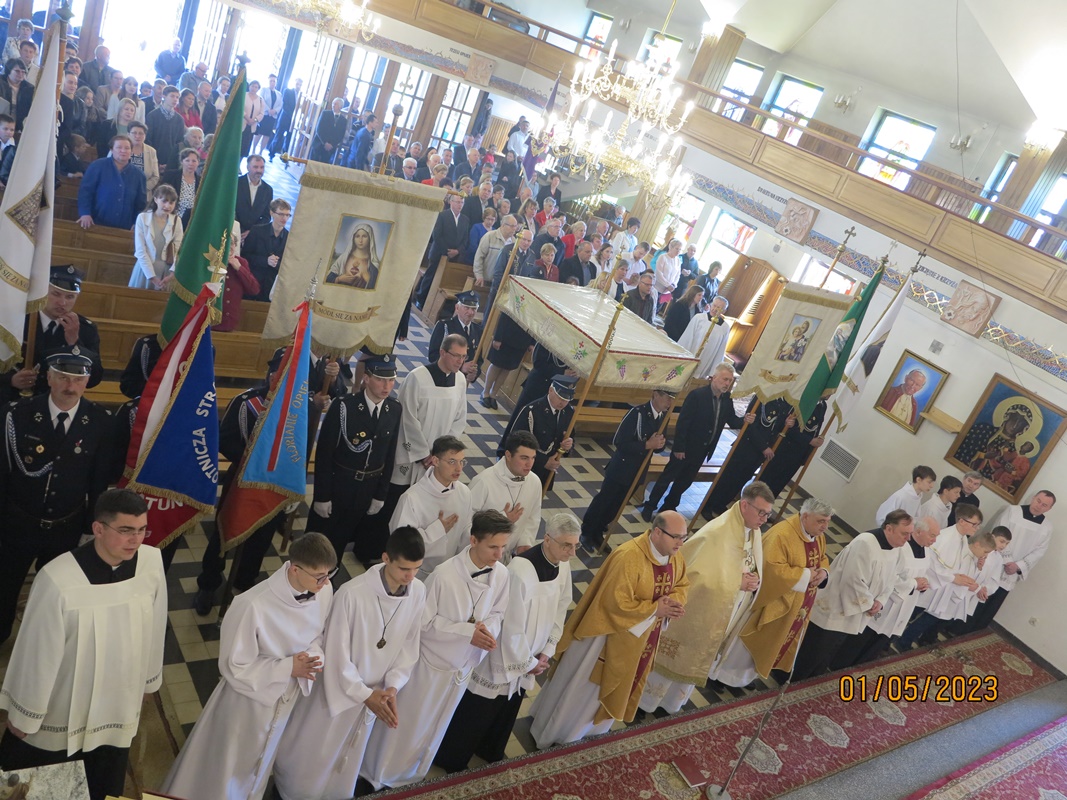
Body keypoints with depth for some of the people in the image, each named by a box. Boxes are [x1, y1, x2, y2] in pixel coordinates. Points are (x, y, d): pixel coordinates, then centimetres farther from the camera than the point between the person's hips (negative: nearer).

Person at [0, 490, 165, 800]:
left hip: (118, 699, 3)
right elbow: (37, 653, -19)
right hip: (62, 706, -3)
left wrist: (148, 679, 9)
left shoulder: (152, 561, -20)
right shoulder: (58, 579, -33)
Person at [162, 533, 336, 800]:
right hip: (248, 699, -5)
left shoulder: (324, 591, -22)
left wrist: (313, 658, -22)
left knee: (258, 762, 33)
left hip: (288, 696, 5)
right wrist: (287, 667, -29)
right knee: (224, 767, 23)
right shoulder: (254, 606, -38)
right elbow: (233, 666, -23)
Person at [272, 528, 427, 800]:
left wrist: (393, 686, -14)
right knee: (311, 752, 21)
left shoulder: (418, 592, -18)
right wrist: (365, 694, -19)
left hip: (376, 692, 4)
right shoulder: (352, 594, -33)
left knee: (348, 757, 27)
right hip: (338, 688, -4)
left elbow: (410, 644, -5)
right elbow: (337, 654, -23)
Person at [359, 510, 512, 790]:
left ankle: (411, 771, 54)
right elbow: (425, 622, -22)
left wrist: (487, 631, -23)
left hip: (464, 663, 5)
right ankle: (377, 770, 44)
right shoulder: (445, 575, -32)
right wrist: (468, 631, -27)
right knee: (405, 723, 16)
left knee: (435, 724, 27)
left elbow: (496, 613, -1)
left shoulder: (502, 574, -16)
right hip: (433, 659, -5)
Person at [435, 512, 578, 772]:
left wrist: (547, 651, -2)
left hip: (529, 657, 7)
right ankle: (450, 759, 38)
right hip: (504, 657, -7)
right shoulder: (521, 570, -35)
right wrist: (528, 662, -14)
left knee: (508, 708, 28)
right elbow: (512, 626, -27)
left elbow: (560, 610, 2)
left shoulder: (563, 566, -11)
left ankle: (490, 750, 53)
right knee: (476, 711, 14)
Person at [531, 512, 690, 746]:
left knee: (610, 686, 26)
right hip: (609, 632, -7)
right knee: (581, 686, 12)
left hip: (637, 638, 7)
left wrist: (674, 602, -13)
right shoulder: (629, 557, -33)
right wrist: (655, 609, -26)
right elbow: (617, 603, -33)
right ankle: (550, 731, 35)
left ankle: (588, 725, 51)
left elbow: (682, 585, 9)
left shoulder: (675, 556, -7)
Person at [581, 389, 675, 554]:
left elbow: (657, 444, 10)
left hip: (638, 471, 6)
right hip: (621, 469, -6)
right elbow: (619, 442, -25)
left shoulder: (663, 417, -1)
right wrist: (647, 445, -28)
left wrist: (660, 444, -14)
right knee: (603, 501, 9)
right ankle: (586, 533, 27)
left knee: (616, 505, 17)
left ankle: (598, 533, 34)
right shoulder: (638, 412, -22)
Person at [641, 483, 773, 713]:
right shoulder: (717, 533, -31)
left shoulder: (754, 531, -5)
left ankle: (673, 697, 48)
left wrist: (752, 582, -15)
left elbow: (754, 569, 7)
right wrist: (738, 582, -28)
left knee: (693, 659, 26)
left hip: (720, 614, 7)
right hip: (697, 611, -7)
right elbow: (700, 575, -30)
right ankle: (651, 695, 34)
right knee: (675, 659, 12)